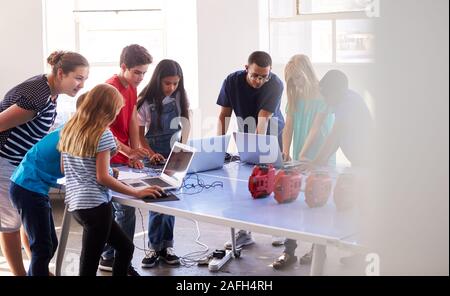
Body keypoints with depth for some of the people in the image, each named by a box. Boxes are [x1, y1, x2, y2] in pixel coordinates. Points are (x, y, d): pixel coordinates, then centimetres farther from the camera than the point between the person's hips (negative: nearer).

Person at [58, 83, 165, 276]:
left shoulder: (70, 129, 12)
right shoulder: (103, 135, -13)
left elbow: (65, 168, 19)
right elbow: (102, 178, -16)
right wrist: (137, 193, -11)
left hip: (75, 203, 9)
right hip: (94, 204, -9)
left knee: (125, 246, 20)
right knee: (89, 266, -3)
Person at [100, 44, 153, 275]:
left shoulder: (132, 88, 10)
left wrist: (135, 153, 1)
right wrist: (128, 152, -25)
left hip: (123, 160, 9)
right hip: (110, 161, -8)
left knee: (112, 209, 13)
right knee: (126, 211, -7)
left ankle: (108, 258, 22)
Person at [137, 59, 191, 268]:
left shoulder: (179, 97, -1)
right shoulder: (146, 101, -9)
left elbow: (186, 123, 10)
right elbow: (140, 133, -6)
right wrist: (151, 154, -18)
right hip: (155, 157, -3)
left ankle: (166, 246, 12)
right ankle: (154, 247, 9)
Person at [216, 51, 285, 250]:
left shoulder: (275, 85, -26)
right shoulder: (232, 82, -18)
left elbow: (263, 119, -34)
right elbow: (224, 116, -11)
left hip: (272, 136, -2)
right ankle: (244, 233, 7)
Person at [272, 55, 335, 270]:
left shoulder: (323, 95, -10)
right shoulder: (295, 98, 10)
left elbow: (316, 128, -18)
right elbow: (288, 127, 4)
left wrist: (302, 155, -26)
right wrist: (286, 154, -10)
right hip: (299, 161, 5)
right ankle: (289, 251, 3)